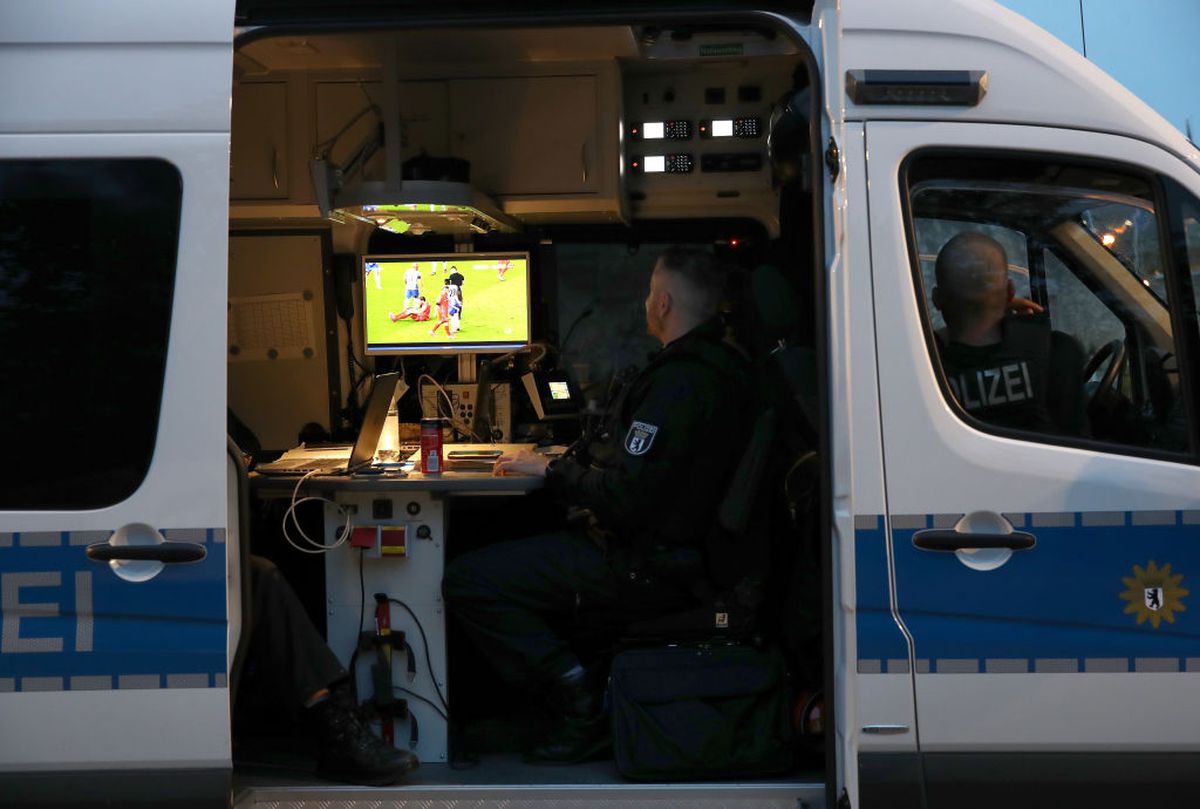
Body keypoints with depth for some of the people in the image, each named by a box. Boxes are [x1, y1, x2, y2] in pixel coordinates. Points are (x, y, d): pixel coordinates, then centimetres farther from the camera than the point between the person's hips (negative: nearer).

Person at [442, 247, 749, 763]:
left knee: (465, 580, -12)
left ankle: (583, 700, -7)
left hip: (644, 566, -11)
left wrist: (551, 470, -11)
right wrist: (569, 459, 13)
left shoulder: (677, 381, -23)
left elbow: (624, 499, -25)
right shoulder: (716, 366, 9)